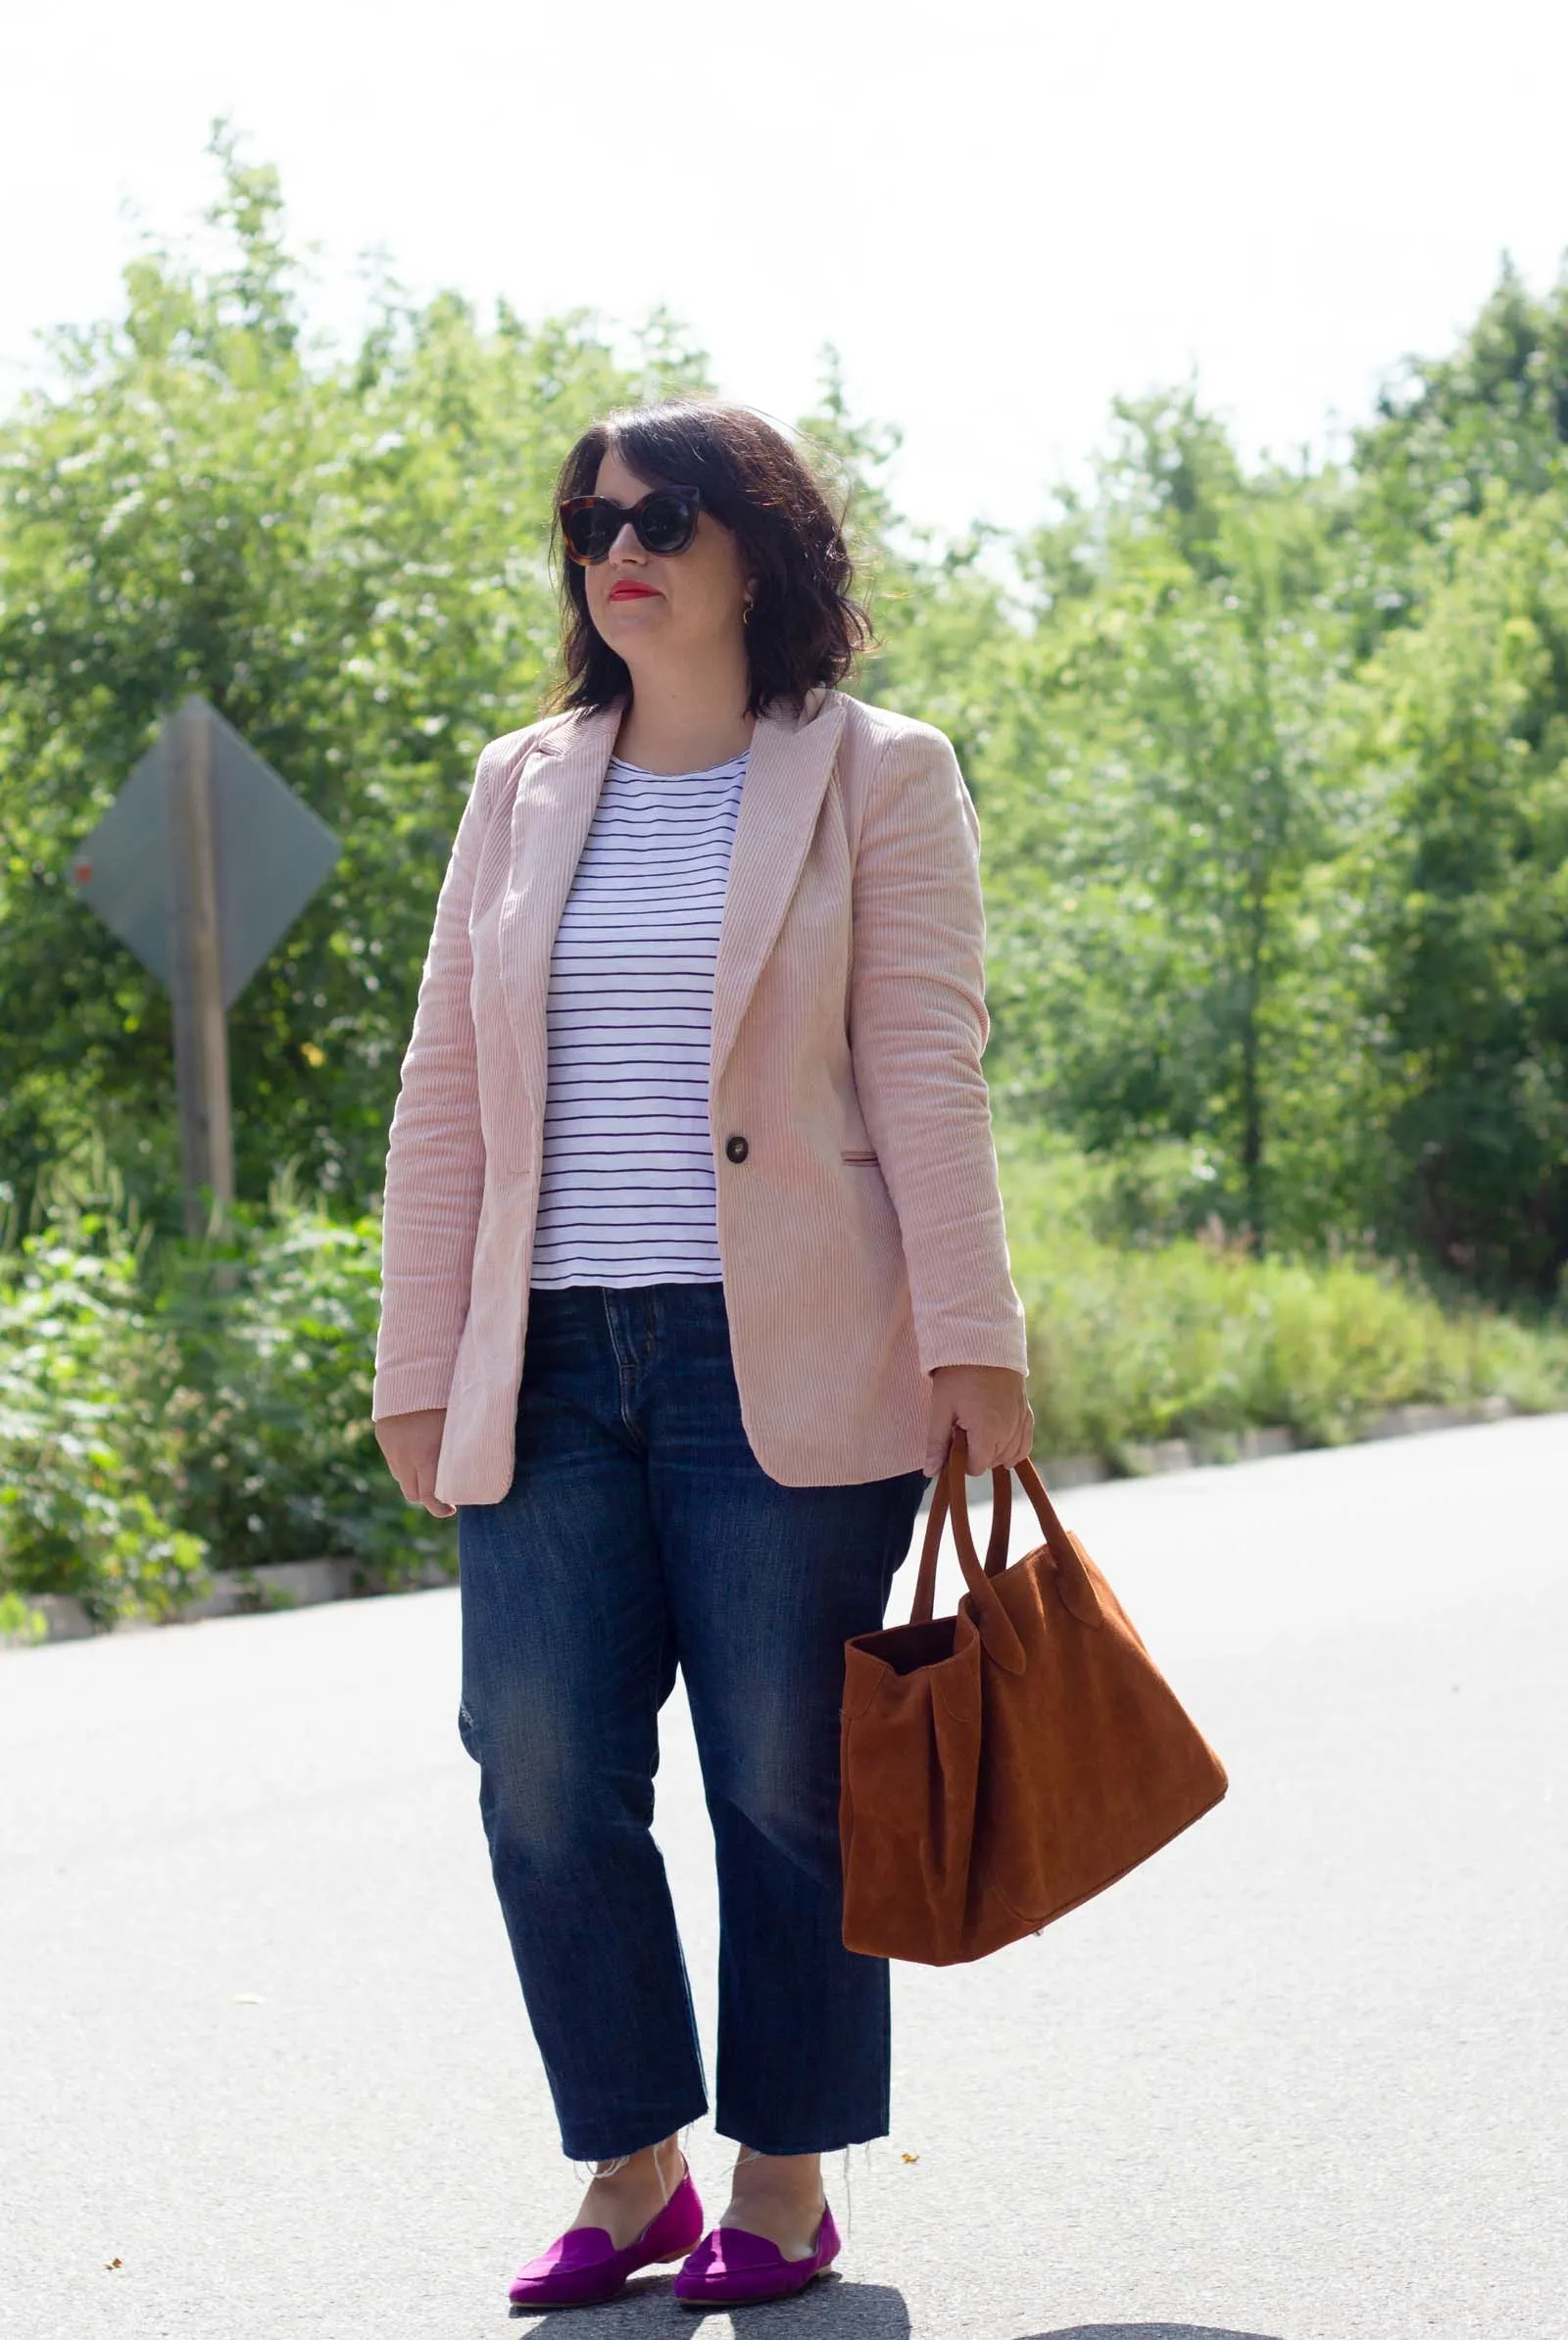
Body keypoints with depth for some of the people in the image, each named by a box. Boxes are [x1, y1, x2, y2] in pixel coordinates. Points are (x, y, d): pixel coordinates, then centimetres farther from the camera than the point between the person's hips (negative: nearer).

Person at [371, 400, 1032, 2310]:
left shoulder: (874, 778, 4)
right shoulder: (522, 791, 14)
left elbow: (925, 1076, -3)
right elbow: (443, 1096, 14)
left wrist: (970, 1342, -9)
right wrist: (420, 1368, 9)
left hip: (782, 1365, -4)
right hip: (552, 1368, 4)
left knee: (782, 1782, 1)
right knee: (544, 1780, -1)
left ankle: (784, 2184, 14)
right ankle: (631, 2168, 14)